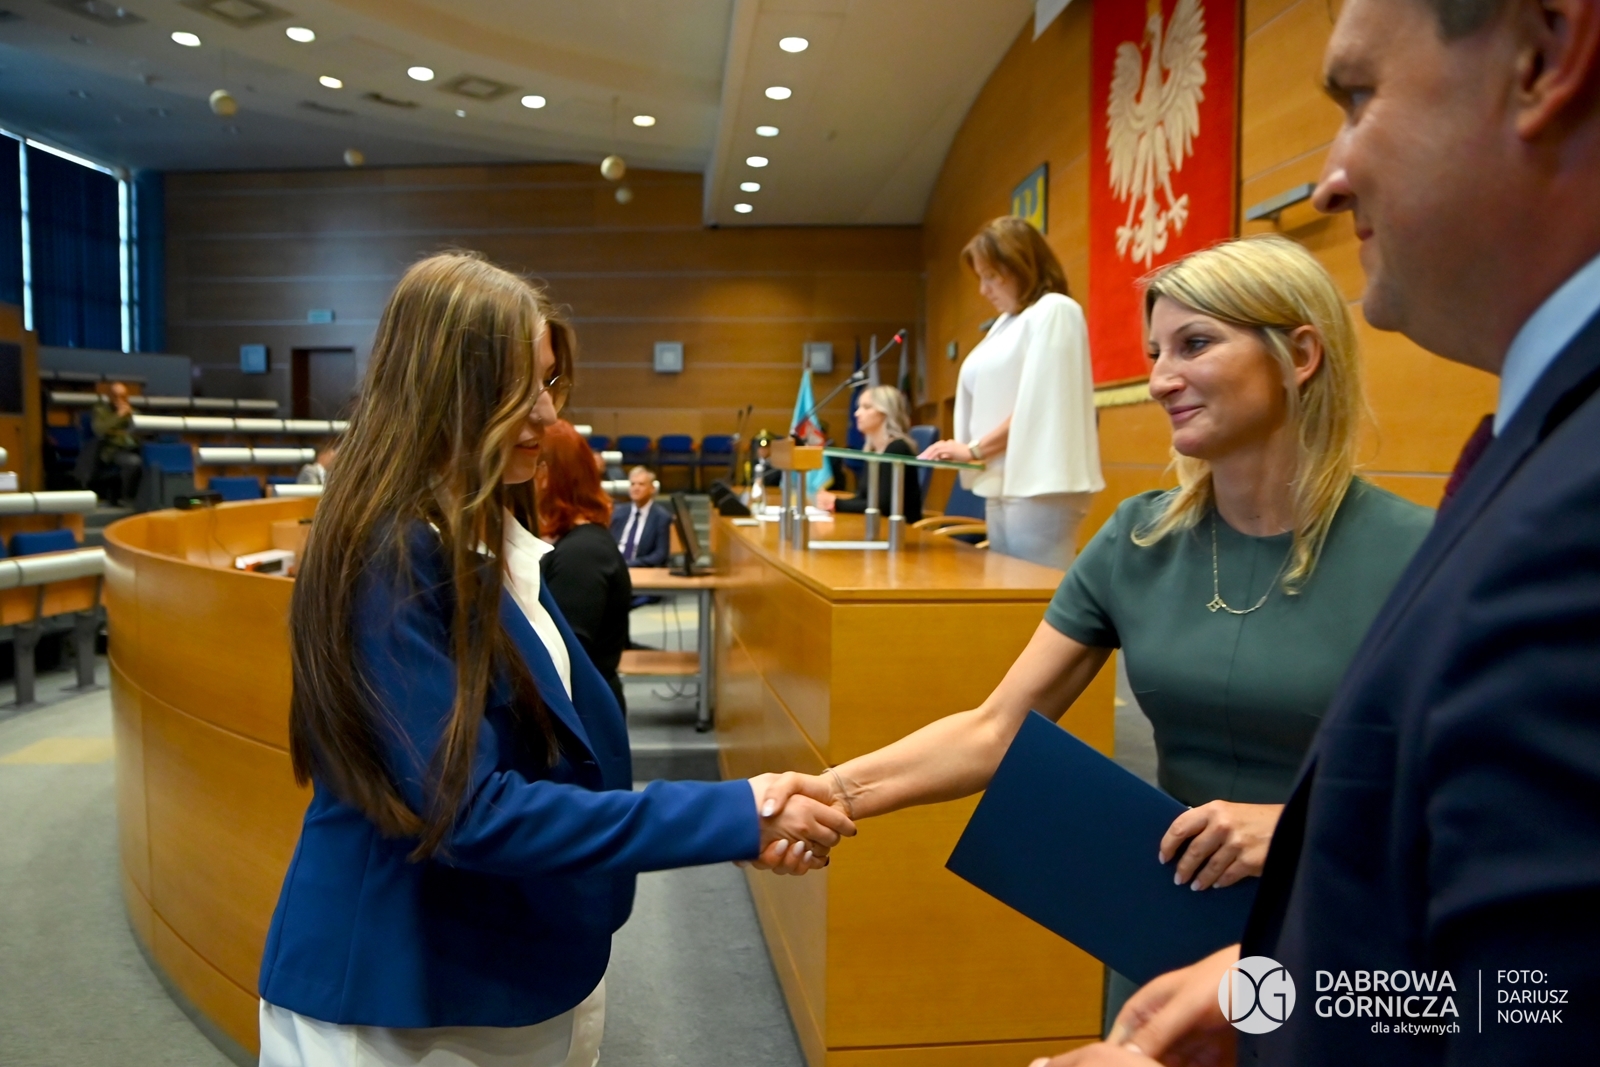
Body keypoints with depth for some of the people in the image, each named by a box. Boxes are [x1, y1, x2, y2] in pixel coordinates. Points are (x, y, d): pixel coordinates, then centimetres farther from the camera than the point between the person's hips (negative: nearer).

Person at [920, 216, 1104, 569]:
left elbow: (1038, 404, -14)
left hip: (1040, 488, -8)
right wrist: (963, 450, 2)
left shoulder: (1054, 311, -6)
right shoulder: (1006, 322, 20)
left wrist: (974, 449, -10)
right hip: (1004, 486, 9)